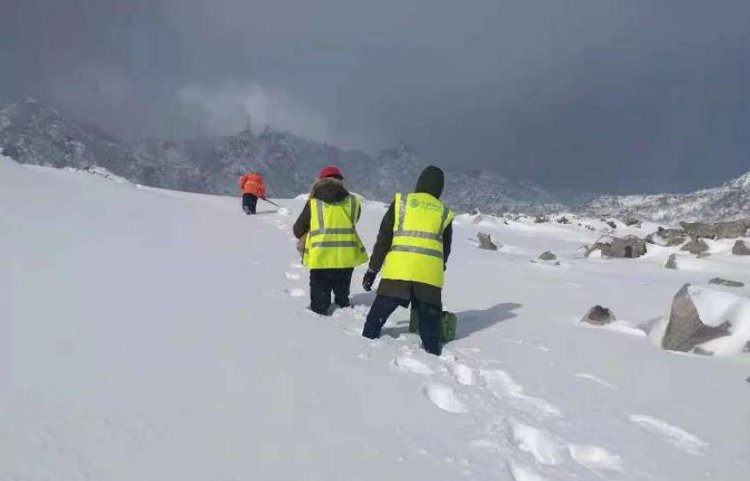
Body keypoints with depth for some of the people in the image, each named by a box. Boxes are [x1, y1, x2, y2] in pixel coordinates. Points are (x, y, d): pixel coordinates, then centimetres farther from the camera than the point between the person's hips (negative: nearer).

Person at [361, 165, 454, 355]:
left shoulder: (401, 201, 10)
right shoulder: (444, 212, 15)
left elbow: (384, 238, 6)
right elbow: (445, 250, 22)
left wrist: (372, 269, 9)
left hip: (397, 270, -1)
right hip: (429, 275, 1)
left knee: (378, 313, 12)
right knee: (429, 320, 13)